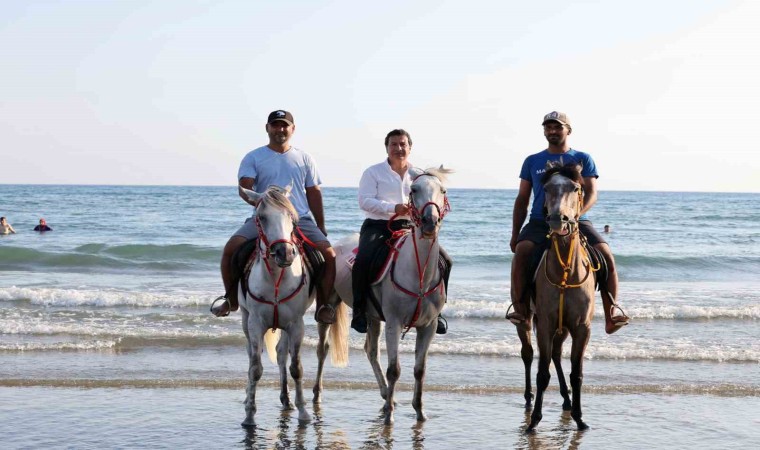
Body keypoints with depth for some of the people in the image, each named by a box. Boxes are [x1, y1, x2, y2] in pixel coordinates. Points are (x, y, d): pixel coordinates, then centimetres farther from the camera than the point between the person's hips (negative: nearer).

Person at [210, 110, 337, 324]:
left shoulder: (304, 158, 15)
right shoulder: (253, 158, 7)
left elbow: (314, 193, 16)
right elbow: (244, 189, -5)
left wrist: (321, 228, 12)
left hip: (301, 219, 1)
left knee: (329, 253, -21)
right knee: (231, 247, -22)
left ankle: (323, 305, -6)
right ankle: (231, 298, 0)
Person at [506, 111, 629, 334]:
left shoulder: (582, 159, 11)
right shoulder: (533, 161, 16)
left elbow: (591, 194, 0)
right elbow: (522, 200, 16)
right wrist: (515, 233, 7)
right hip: (539, 222, 1)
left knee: (606, 254, -25)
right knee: (521, 250, -31)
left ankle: (611, 310, -18)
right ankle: (519, 308, -29)